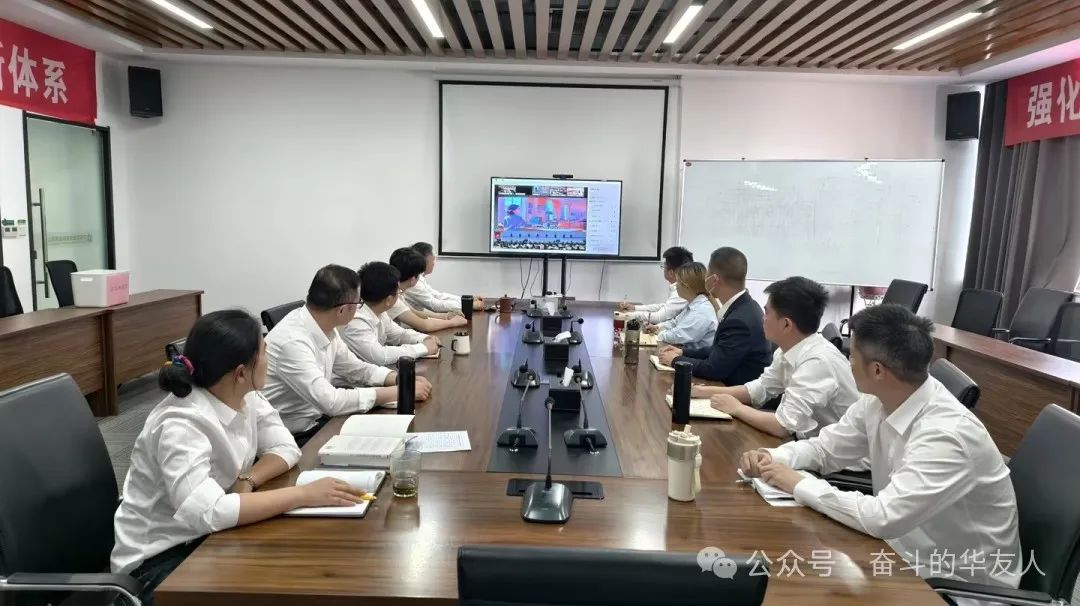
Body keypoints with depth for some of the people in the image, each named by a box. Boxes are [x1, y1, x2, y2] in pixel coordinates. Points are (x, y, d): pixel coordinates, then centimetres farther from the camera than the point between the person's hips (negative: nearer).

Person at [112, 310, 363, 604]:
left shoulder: (246, 397, -5)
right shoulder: (181, 424, -29)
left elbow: (285, 447, -2)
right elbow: (206, 512, -39)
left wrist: (248, 481, -21)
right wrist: (303, 494, -36)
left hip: (208, 536, 7)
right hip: (158, 559, -7)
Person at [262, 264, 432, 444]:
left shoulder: (324, 327, -3)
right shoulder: (293, 341, -27)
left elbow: (354, 368, 11)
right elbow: (330, 401, -30)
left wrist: (402, 380, -5)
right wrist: (398, 392, -23)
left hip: (317, 419, 7)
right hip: (294, 437, -7)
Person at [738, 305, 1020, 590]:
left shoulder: (948, 434, -32)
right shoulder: (879, 401, -8)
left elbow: (882, 518, -36)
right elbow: (824, 448, 6)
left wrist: (799, 485, -25)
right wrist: (772, 458, -13)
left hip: (958, 579, -6)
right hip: (905, 550, 6)